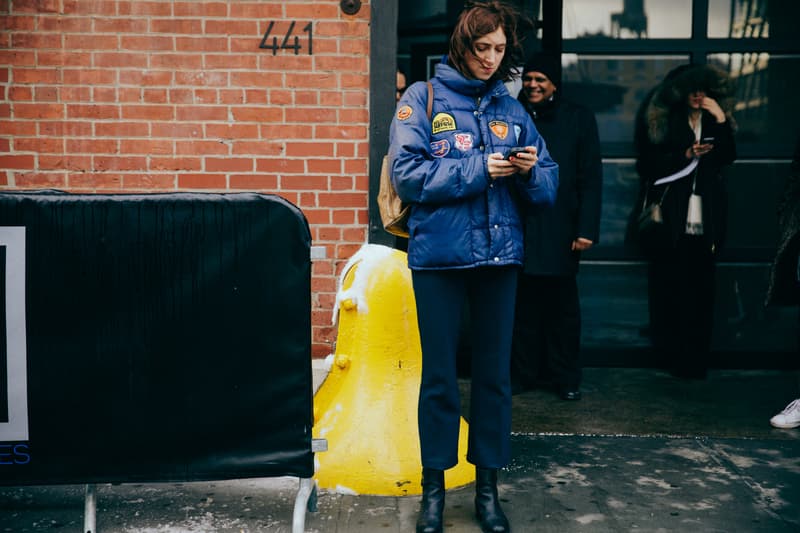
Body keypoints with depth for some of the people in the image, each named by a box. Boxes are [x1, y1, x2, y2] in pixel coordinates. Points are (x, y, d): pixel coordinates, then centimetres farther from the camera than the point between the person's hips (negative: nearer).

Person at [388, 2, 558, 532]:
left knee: (494, 374, 9)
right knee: (439, 376, 5)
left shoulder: (511, 109, 10)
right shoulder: (423, 98, -1)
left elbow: (548, 183, 8)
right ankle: (434, 487, 20)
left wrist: (530, 171, -14)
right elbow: (407, 173, -13)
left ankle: (488, 488, 23)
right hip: (439, 255, -3)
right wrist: (477, 170, -17)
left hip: (500, 255, 4)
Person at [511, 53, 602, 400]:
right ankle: (522, 375, 19)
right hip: (519, 228, 1)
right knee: (523, 305, 7)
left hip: (560, 230, -1)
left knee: (562, 306, 6)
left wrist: (587, 229, -7)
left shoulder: (578, 118, 4)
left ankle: (566, 379, 17)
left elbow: (591, 178, 1)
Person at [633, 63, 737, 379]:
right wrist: (686, 155, -10)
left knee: (700, 292, -1)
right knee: (669, 290, -2)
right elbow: (649, 162, 0)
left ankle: (695, 362, 6)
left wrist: (720, 119, -6)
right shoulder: (664, 120, 6)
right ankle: (671, 356, 8)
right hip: (671, 220, -2)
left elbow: (728, 157, 2)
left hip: (704, 221, 2)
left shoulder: (715, 121, 15)